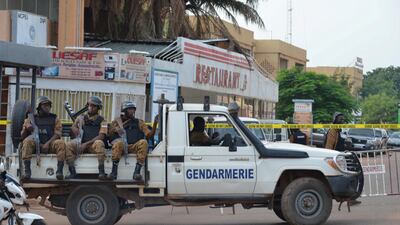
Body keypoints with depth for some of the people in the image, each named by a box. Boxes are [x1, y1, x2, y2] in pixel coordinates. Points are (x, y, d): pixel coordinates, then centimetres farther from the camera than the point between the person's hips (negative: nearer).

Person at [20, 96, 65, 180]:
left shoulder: (55, 119, 13)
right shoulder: (31, 119, 13)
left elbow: (57, 134, 0)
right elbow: (22, 137, 9)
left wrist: (47, 144, -18)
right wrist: (26, 129, -14)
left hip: (50, 144, 0)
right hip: (35, 145, 0)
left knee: (61, 143, -30)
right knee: (27, 141, -31)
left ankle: (59, 171, -38)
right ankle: (27, 170, -38)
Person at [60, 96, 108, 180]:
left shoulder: (101, 121, 7)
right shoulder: (82, 118, 18)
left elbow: (101, 136, -6)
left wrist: (87, 144, -15)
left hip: (93, 145, -3)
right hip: (81, 145, 3)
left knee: (99, 143, -36)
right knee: (69, 145, -25)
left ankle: (101, 172, -40)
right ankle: (72, 172, -28)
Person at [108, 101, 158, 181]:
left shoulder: (139, 122, 24)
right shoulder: (116, 122, 21)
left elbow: (149, 135, 12)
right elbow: (109, 136, 12)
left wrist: (155, 124, -1)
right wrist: (113, 130, -9)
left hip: (134, 147, 1)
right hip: (122, 147, -1)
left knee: (143, 142, -31)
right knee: (118, 143, -36)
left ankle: (137, 171, -36)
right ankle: (114, 171, -36)